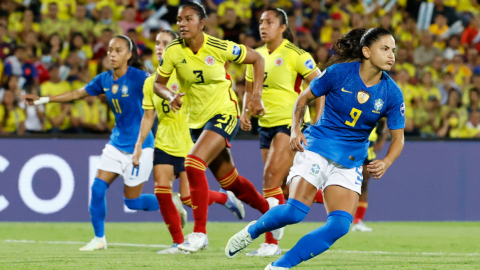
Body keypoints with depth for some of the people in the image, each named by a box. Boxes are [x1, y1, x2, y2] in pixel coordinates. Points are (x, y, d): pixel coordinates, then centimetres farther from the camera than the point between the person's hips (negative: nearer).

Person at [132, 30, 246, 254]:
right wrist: (139, 145, 7)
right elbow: (148, 116, 11)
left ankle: (225, 198, 22)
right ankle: (178, 242, 4)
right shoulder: (151, 82, 6)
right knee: (161, 192, -9)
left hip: (188, 141, -4)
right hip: (164, 143, 4)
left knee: (189, 198, -9)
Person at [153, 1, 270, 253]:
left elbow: (257, 59, -2)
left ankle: (200, 232, -21)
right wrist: (170, 96, -19)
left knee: (193, 163, -26)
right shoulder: (173, 51, -9)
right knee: (229, 180, 16)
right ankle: (269, 210, 42)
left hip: (224, 114, -5)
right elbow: (158, 83, 3)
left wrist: (257, 97, -8)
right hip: (196, 121, 5)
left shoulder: (219, 48, -17)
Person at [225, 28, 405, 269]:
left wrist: (385, 163, -17)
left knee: (340, 225, -15)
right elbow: (304, 98, 5)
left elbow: (398, 139, 2)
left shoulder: (392, 93, -4)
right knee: (295, 211, -21)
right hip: (317, 148, -3)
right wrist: (295, 129, -8)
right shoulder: (339, 73, -9)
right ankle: (252, 231, 10)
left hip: (350, 162, 3)